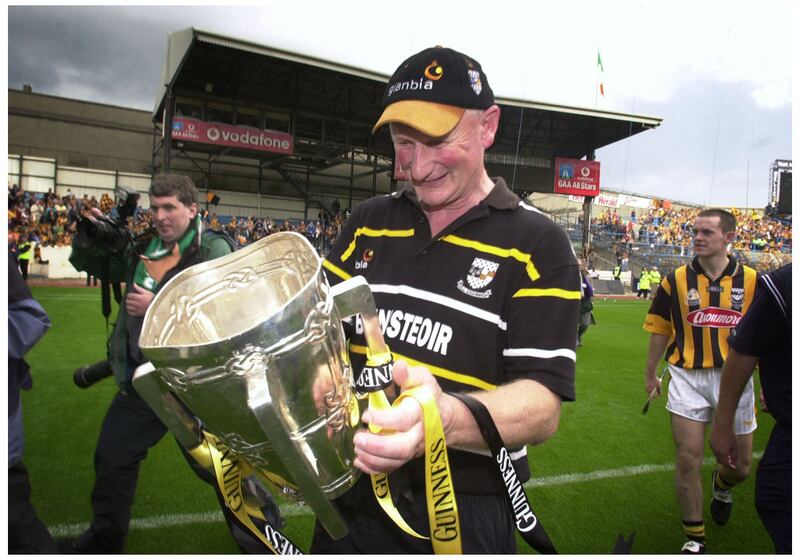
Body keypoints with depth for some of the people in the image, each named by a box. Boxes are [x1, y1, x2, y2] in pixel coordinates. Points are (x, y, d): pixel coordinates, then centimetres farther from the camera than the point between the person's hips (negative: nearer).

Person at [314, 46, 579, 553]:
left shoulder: (538, 245, -10)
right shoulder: (369, 221, 3)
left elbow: (542, 406, -18)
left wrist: (446, 419, -38)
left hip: (464, 517, -3)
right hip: (349, 500, 4)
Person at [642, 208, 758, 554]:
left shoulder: (751, 280, 0)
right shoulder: (676, 280, -2)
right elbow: (660, 330, 5)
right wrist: (650, 373, 9)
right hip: (688, 377, -1)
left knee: (740, 466, 12)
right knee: (688, 460, -3)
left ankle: (721, 486, 50)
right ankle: (694, 538, 18)